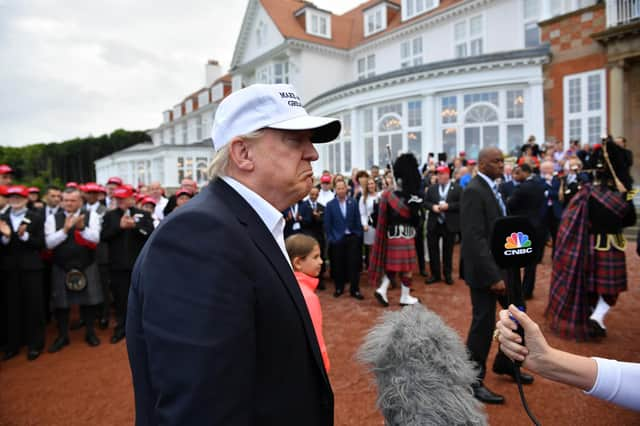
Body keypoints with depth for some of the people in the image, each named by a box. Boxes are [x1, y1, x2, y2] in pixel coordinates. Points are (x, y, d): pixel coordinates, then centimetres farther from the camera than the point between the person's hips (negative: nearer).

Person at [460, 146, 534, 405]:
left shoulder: (492, 188, 11)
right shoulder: (474, 191, -18)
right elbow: (475, 238, -24)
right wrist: (493, 276, -25)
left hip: (502, 265, 10)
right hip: (485, 270, -9)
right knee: (483, 324, 1)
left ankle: (505, 364, 39)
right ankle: (473, 381, 19)